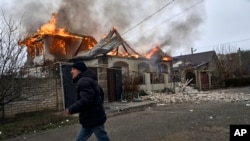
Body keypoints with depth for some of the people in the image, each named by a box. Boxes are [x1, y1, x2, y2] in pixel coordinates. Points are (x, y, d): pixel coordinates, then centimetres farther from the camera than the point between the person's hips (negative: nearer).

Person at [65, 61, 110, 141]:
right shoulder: (87, 80, 16)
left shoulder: (84, 81, -20)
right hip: (90, 119, 11)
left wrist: (71, 109, -19)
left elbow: (86, 100, -31)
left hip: (94, 119, -11)